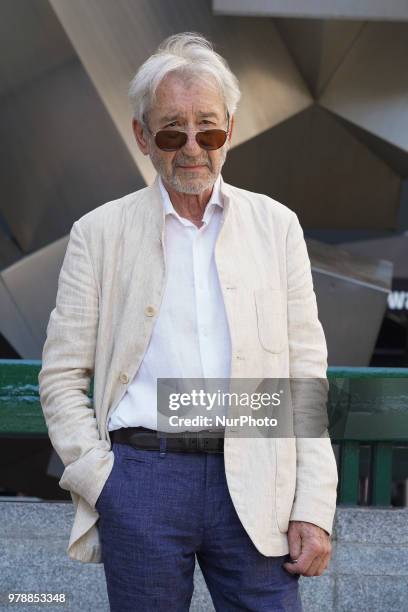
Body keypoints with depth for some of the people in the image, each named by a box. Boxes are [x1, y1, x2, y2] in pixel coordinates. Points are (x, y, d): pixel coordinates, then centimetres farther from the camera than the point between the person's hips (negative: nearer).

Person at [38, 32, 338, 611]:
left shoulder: (276, 225, 10)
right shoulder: (99, 232, 6)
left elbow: (306, 370, 7)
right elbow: (62, 376, 6)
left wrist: (314, 508, 0)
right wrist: (100, 481, -5)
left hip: (252, 480, 1)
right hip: (140, 476, -1)